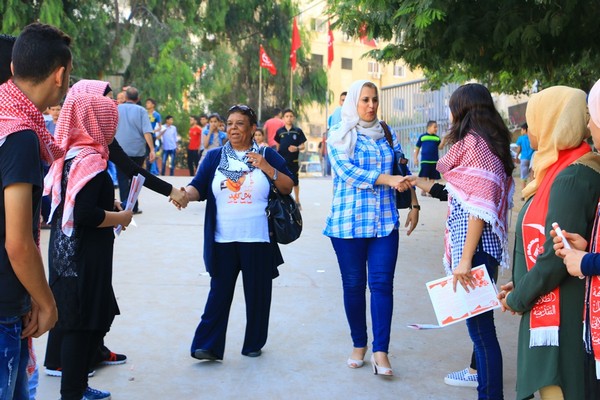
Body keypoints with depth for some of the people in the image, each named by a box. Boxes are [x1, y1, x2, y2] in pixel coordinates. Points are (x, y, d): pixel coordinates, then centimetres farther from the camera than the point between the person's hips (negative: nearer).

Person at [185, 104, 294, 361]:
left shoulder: (267, 155, 7)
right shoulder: (214, 156, 9)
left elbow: (287, 187, 3)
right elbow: (198, 187, 2)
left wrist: (266, 167, -12)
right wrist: (184, 193, -21)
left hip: (258, 241, 0)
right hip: (223, 241, 1)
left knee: (257, 294, 7)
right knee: (219, 293, 0)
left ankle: (254, 343, 21)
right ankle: (208, 346, 3)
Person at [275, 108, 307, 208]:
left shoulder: (298, 131, 0)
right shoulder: (280, 131, 2)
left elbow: (302, 146, 0)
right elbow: (277, 146, 11)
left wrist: (297, 148, -20)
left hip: (294, 160, 0)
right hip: (282, 160, 0)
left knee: (295, 181, 11)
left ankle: (297, 201, 26)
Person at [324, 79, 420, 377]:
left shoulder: (387, 134, 13)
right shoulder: (339, 137, 2)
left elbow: (403, 171, 18)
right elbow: (347, 171, -13)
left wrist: (414, 204, 7)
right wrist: (388, 179, -21)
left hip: (385, 222, 2)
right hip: (348, 221, -2)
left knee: (382, 283, -7)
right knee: (353, 285, 5)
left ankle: (380, 351, -6)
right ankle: (359, 344, 20)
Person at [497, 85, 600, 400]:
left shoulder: (571, 178, -20)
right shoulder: (564, 169, 12)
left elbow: (557, 256, -23)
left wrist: (518, 299, -10)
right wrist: (520, 286, 13)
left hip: (561, 318, -10)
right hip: (548, 312, 10)